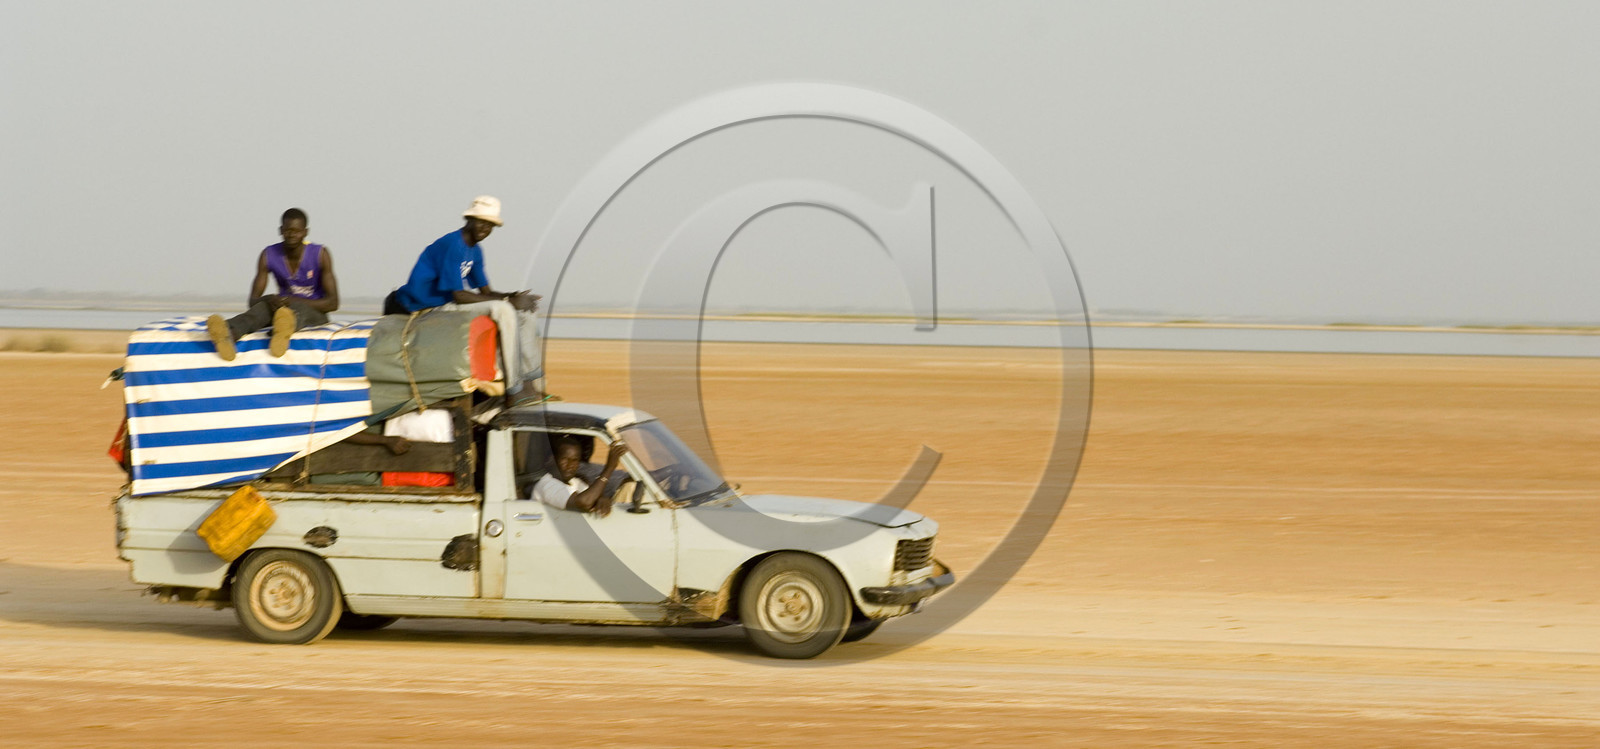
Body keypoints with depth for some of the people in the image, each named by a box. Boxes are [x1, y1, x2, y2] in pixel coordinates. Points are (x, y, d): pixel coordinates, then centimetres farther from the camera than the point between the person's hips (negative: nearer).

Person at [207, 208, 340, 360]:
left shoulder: (320, 255, -10)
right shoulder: (269, 255, -4)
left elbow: (333, 303, -13)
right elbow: (253, 301, -5)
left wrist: (294, 301, -26)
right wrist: (270, 299, -30)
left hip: (314, 312, -3)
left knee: (296, 307, -40)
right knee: (264, 306, -34)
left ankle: (284, 331, -82)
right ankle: (228, 334, -69)